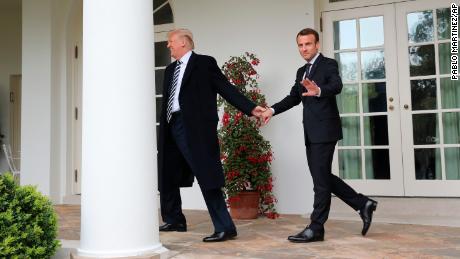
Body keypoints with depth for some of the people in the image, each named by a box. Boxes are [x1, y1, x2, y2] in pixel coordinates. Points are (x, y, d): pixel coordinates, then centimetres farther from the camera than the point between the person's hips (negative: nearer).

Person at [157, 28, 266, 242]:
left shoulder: (204, 63, 0)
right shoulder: (170, 69, 20)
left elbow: (226, 89, -5)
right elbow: (167, 101, 19)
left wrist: (251, 108, -15)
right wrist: (162, 131, 16)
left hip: (193, 128, -8)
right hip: (171, 128, 8)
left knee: (206, 177, -10)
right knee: (166, 177, 15)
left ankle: (225, 228, -4)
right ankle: (175, 221, 32)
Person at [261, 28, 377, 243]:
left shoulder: (328, 64, -7)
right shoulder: (301, 71, 18)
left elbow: (337, 86, -26)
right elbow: (294, 97, 15)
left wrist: (319, 91, -47)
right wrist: (273, 109, -1)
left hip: (325, 131, -9)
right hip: (311, 133, 9)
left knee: (321, 180, -3)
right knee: (323, 177, 13)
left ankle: (316, 228, 6)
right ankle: (363, 204, 24)